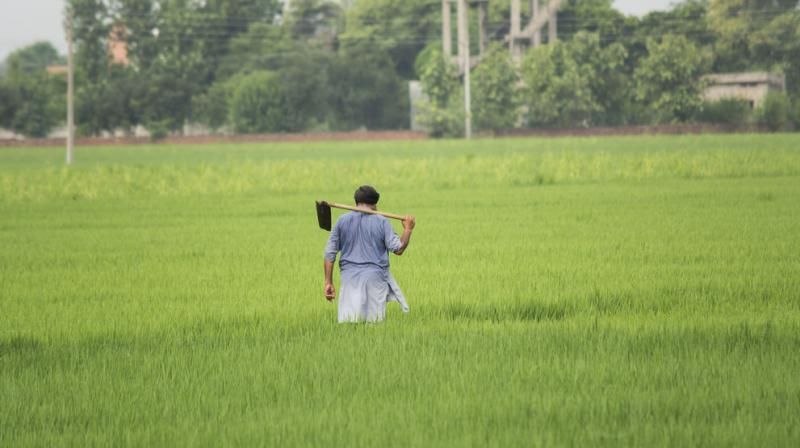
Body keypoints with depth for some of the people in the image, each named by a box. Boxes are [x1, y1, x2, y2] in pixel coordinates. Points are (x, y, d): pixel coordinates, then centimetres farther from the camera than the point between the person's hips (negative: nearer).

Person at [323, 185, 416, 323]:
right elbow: (397, 248, -2)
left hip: (350, 277, 1)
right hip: (375, 276, -1)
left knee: (347, 322, -7)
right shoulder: (381, 222, 2)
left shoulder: (342, 220, 9)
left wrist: (328, 282, 10)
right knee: (375, 321, -5)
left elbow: (330, 252, 7)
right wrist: (408, 229, 14)